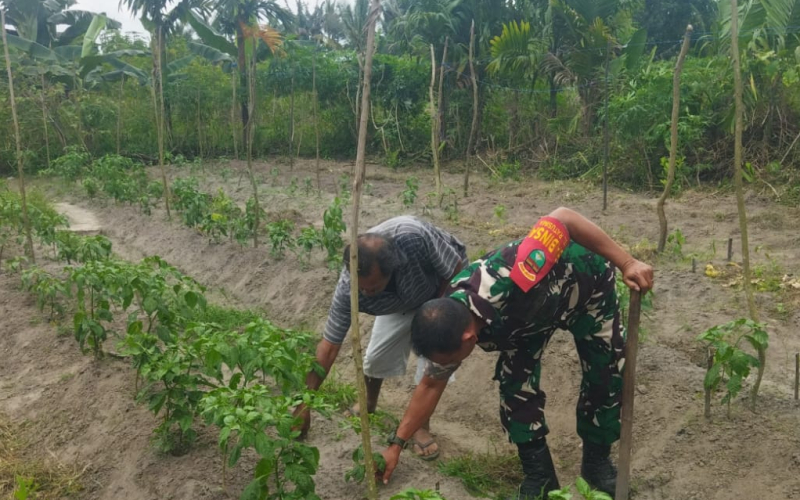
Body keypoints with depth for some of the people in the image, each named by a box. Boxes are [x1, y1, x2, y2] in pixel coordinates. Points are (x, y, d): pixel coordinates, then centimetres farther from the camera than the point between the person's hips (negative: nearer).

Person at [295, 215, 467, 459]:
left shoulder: (414, 236, -46)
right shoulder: (348, 289, -35)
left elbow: (456, 268, -26)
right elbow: (329, 346, -26)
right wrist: (304, 404, -25)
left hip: (444, 288, -2)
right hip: (401, 301, 2)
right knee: (377, 356, 2)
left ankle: (420, 425, 9)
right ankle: (369, 404, 34)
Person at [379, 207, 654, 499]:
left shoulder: (505, 285, -49)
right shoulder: (449, 325, -26)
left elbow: (563, 218, -42)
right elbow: (431, 385, -10)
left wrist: (625, 263, -40)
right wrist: (396, 444, -8)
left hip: (587, 285, -3)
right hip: (531, 308, 3)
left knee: (607, 376, -1)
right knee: (516, 384, -10)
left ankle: (597, 461, 23)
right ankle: (538, 474, 9)